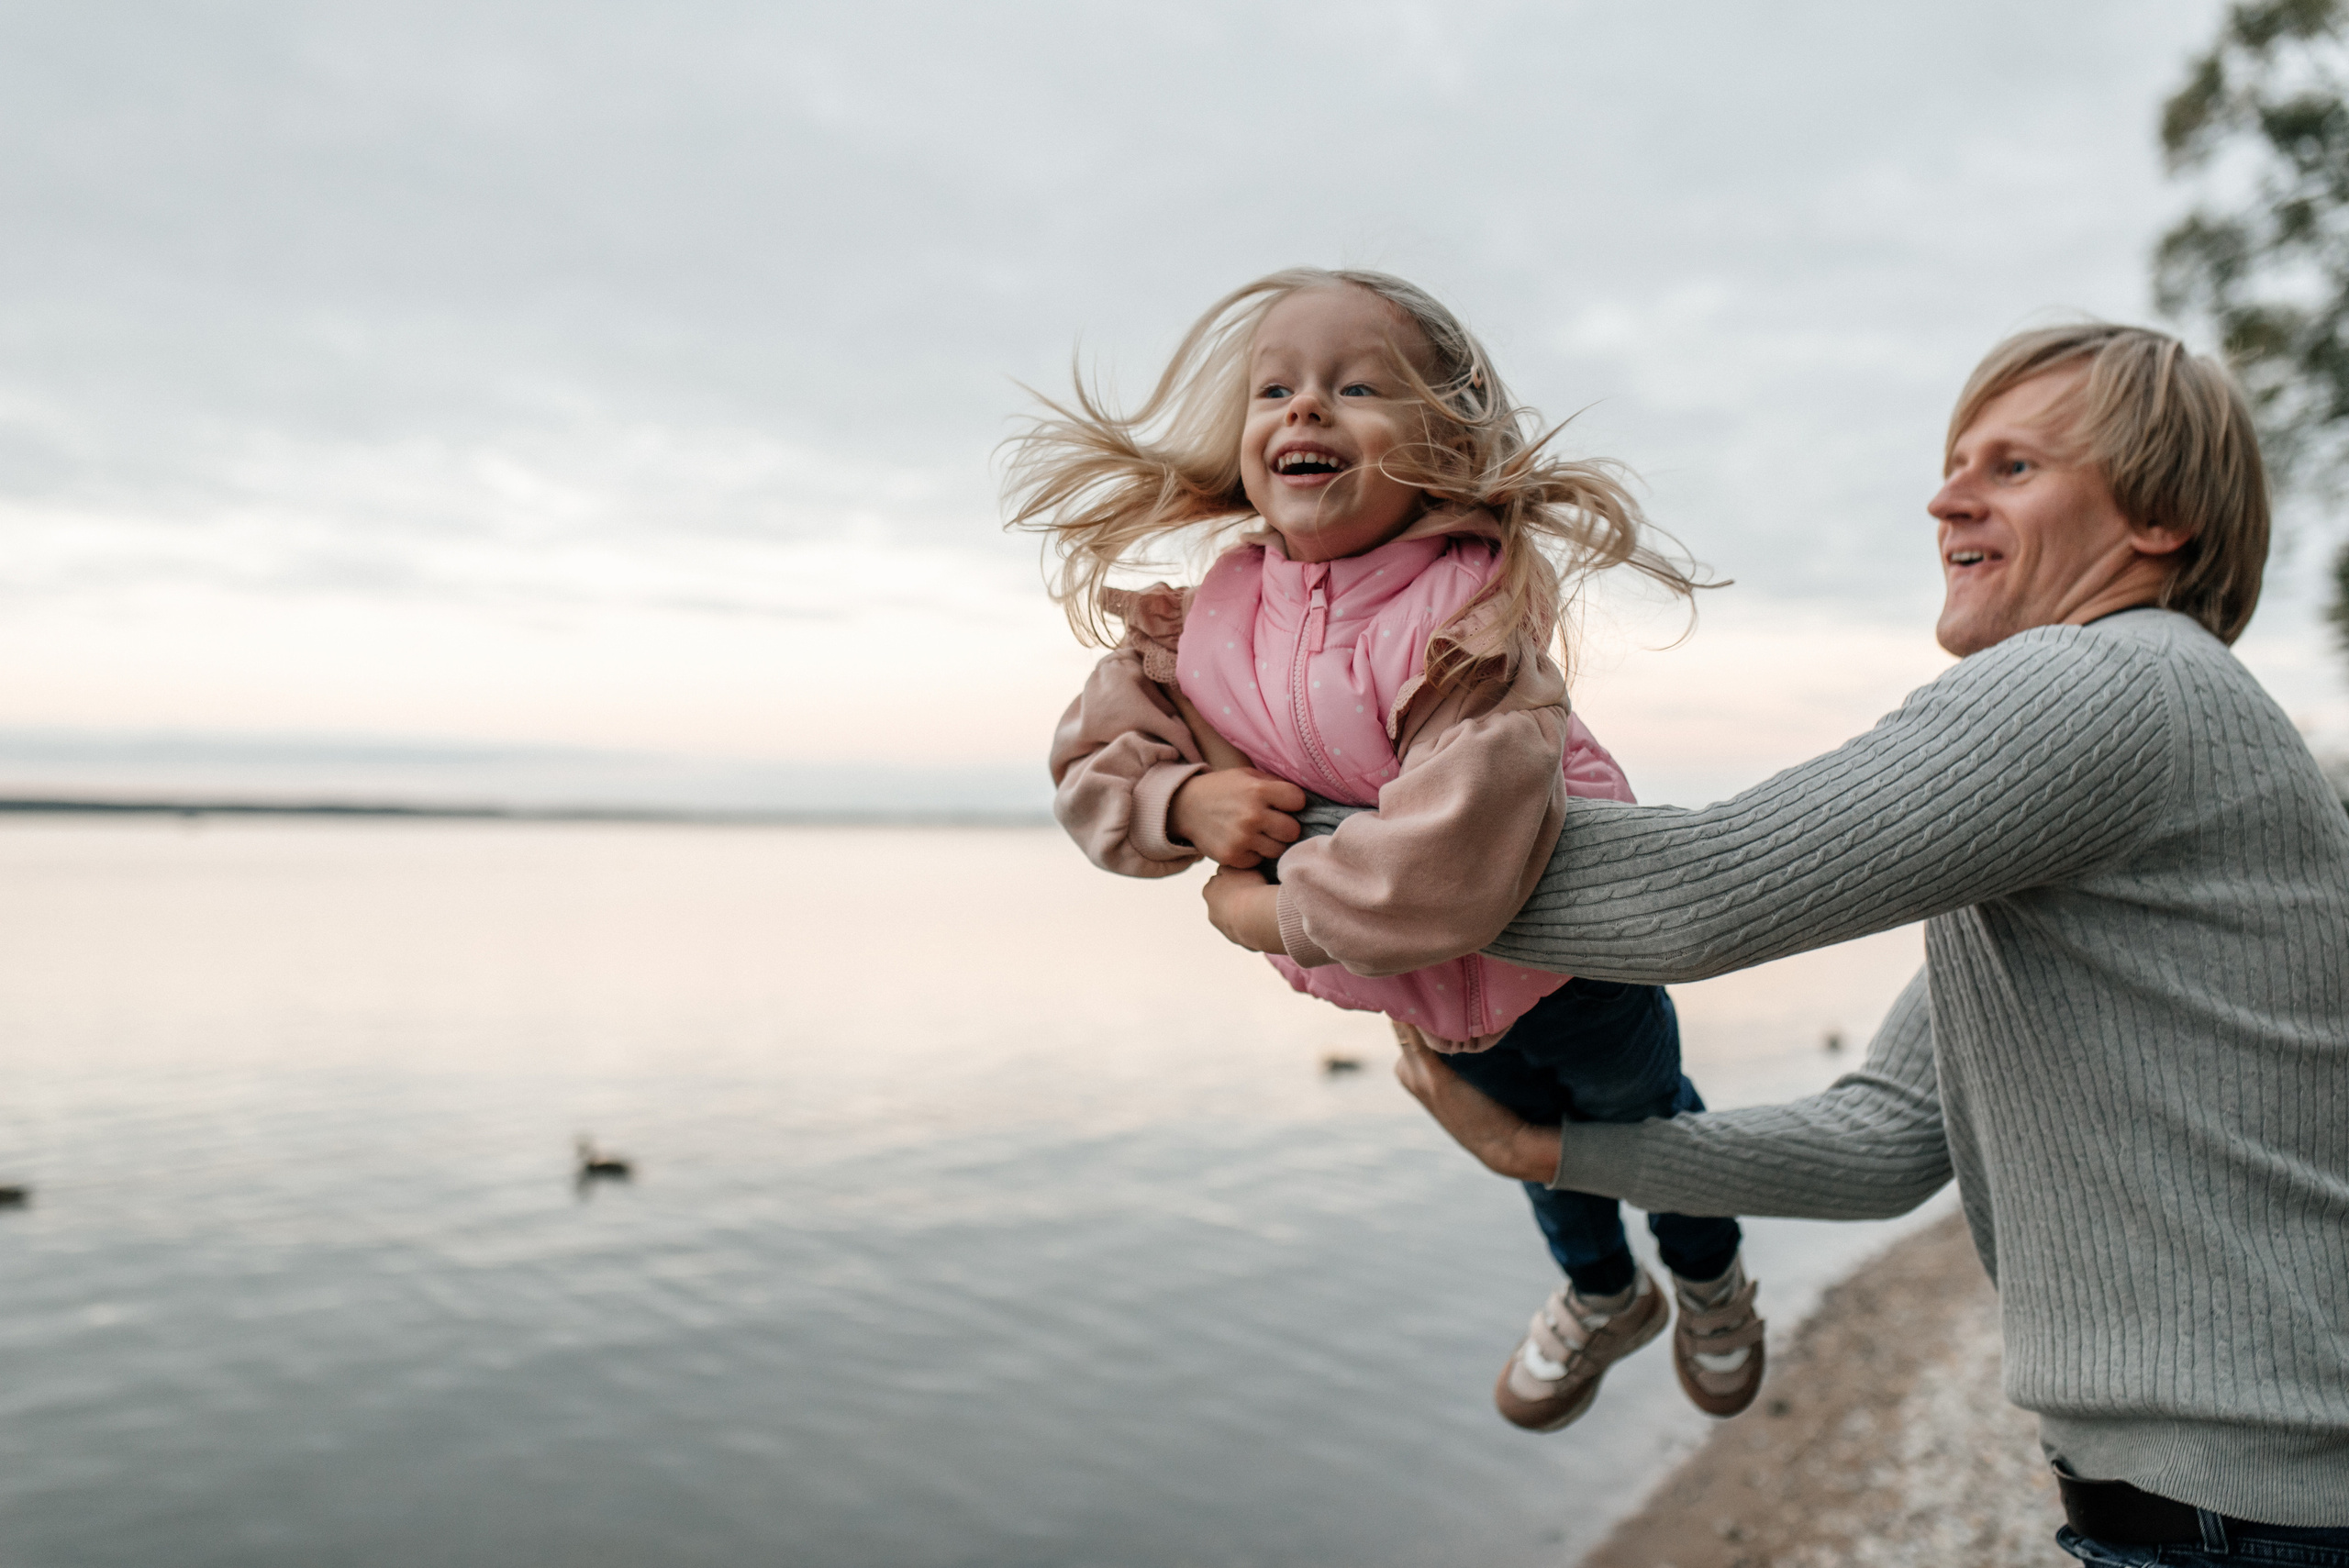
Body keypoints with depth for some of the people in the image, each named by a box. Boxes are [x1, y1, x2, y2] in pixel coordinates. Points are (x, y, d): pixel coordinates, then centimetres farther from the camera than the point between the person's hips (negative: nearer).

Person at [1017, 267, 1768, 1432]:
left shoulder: (1466, 613, -41)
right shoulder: (1209, 622, -19)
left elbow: (1460, 849, -54)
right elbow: (1094, 760, -9)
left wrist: (1289, 915, -39)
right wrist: (1183, 800, -32)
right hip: (1428, 996, 6)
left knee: (1641, 1115, 27)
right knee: (1532, 1137, 33)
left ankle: (1711, 1282, 63)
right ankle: (1602, 1298, 67)